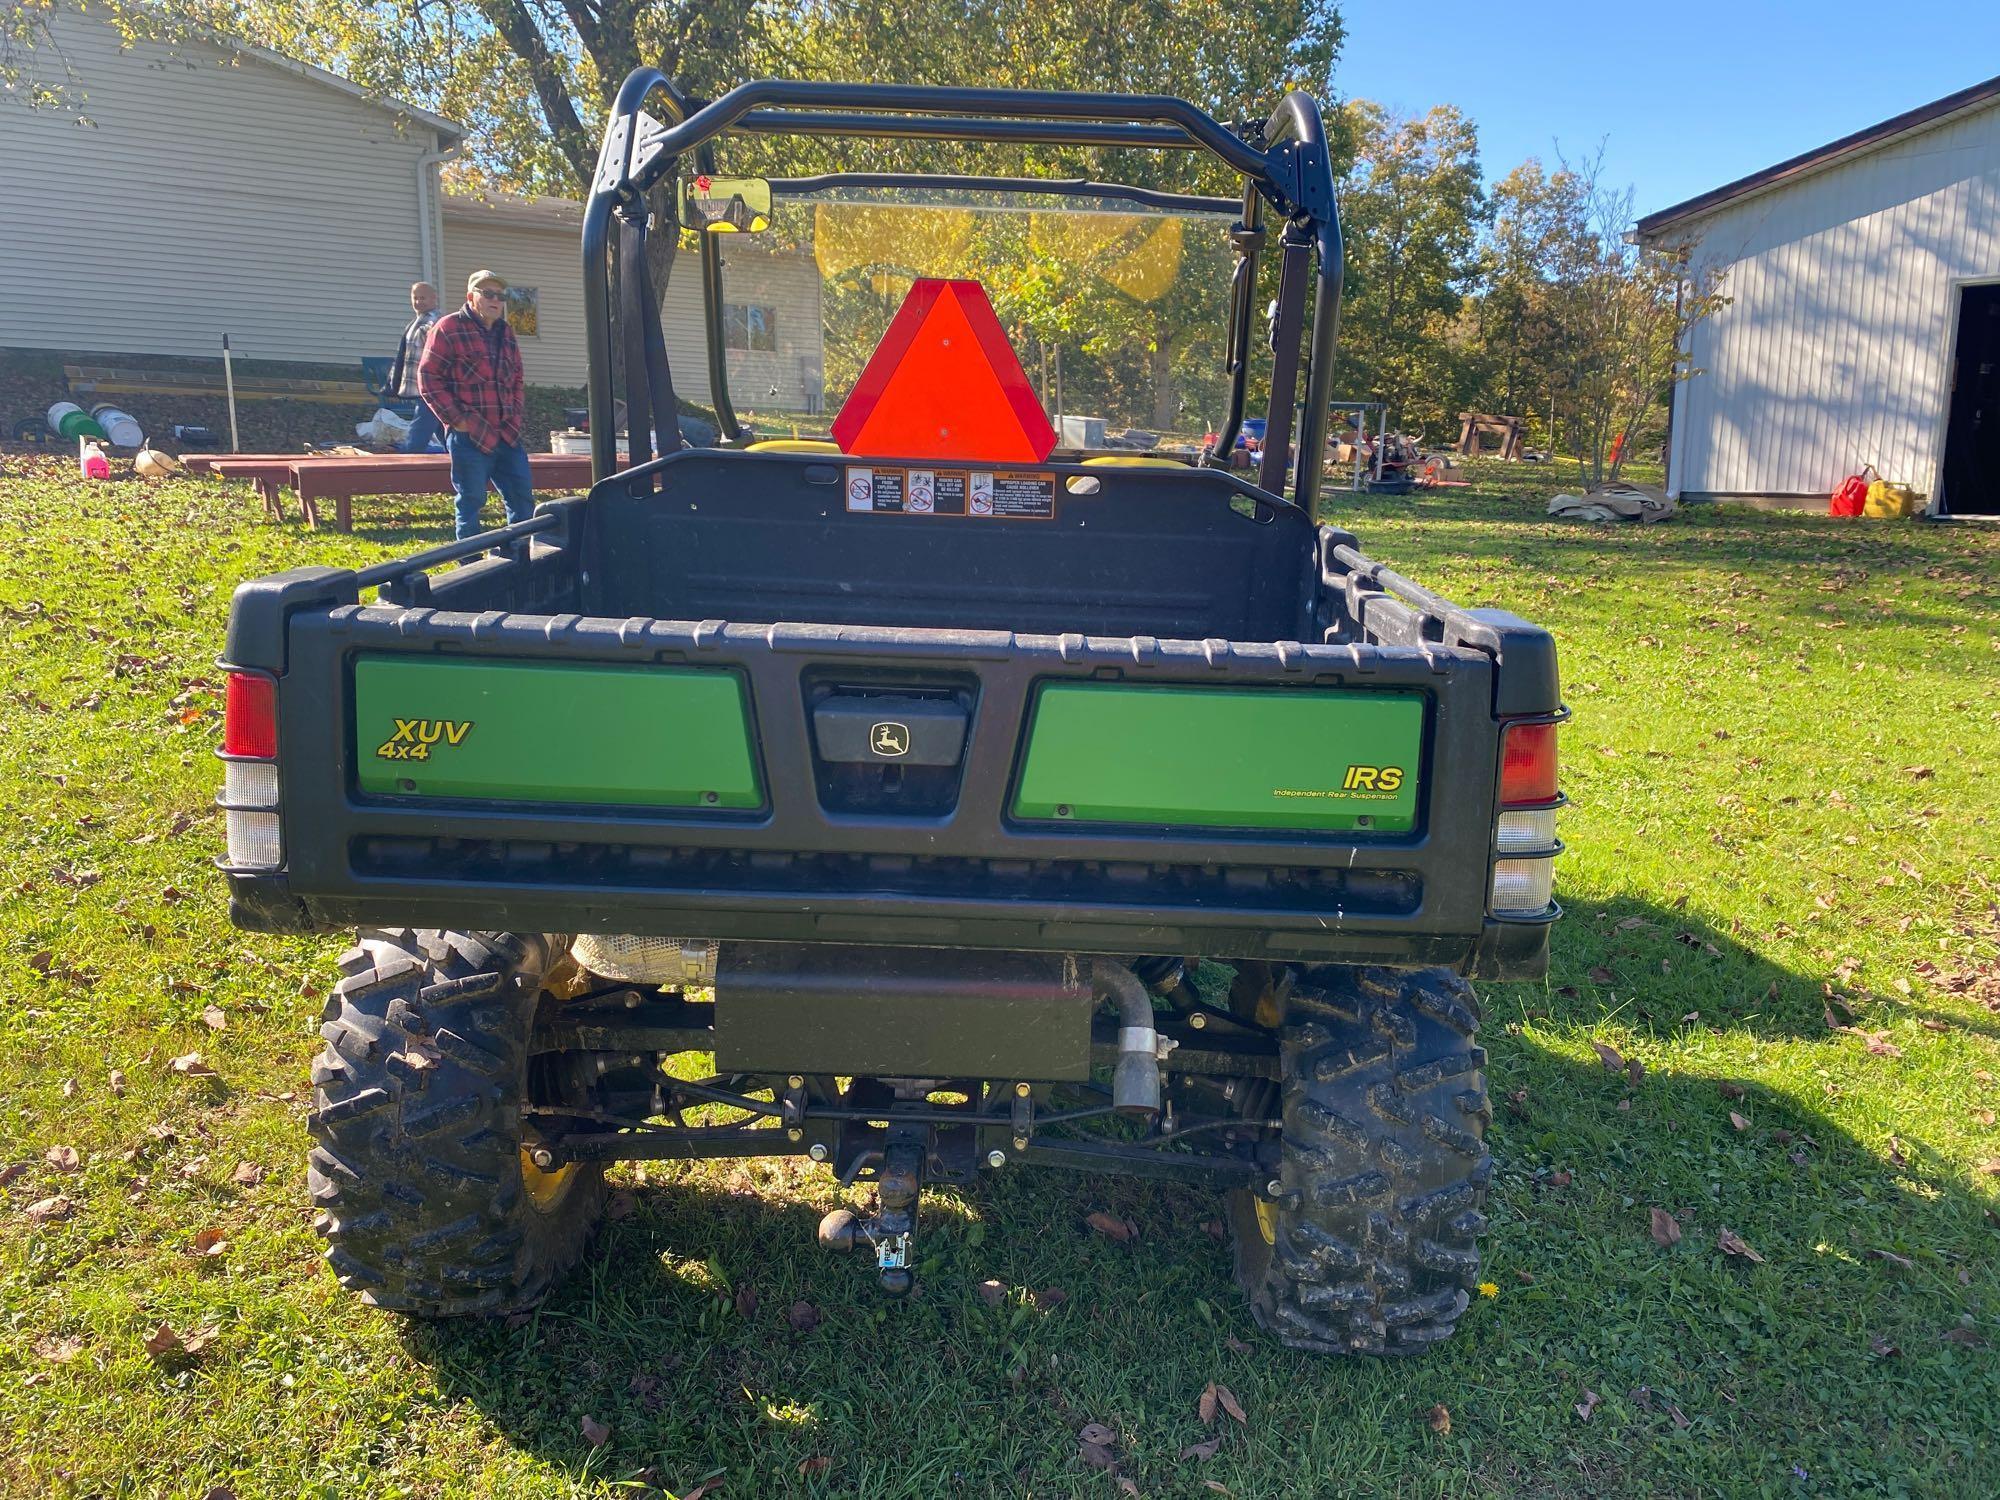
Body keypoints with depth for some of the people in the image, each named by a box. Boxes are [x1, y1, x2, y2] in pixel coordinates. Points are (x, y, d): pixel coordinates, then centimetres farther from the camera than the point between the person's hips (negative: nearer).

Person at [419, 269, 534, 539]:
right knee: (471, 502, -1)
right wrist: (456, 419, -12)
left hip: (507, 433, 7)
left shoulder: (506, 334, 17)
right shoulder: (449, 328, -3)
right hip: (469, 435, -6)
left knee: (522, 496, 6)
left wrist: (517, 413, 10)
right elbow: (428, 377, -7)